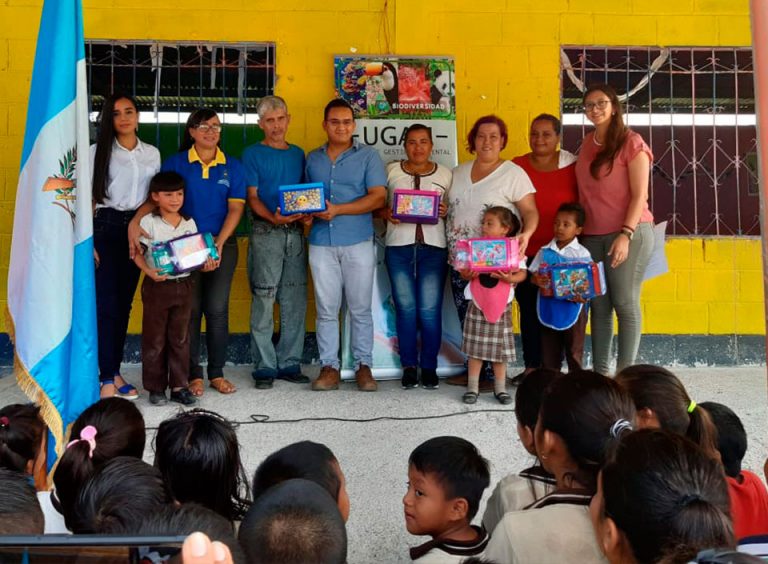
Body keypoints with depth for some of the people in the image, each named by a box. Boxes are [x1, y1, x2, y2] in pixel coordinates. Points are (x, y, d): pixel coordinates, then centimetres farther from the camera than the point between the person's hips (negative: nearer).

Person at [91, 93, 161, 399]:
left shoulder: (152, 153, 12)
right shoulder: (98, 151, 1)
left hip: (136, 229, 4)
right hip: (105, 227, -3)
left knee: (125, 303, 5)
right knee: (106, 303, -8)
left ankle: (113, 372, 14)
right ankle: (108, 379, -5)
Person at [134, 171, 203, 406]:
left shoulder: (189, 223, 8)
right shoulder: (149, 222, -4)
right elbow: (137, 253, -7)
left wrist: (205, 263, -10)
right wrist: (150, 272, -23)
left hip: (183, 285, 4)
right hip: (157, 285, -3)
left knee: (180, 338, 8)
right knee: (155, 339, 4)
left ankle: (179, 386, 16)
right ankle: (156, 387, 14)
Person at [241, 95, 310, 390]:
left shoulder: (298, 154, 16)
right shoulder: (253, 154, 3)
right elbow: (252, 197, -4)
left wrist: (307, 214, -4)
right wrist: (273, 218, -22)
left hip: (296, 233, 5)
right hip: (266, 233, -4)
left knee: (295, 302, 6)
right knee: (264, 302, -5)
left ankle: (289, 363, 15)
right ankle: (265, 367, 3)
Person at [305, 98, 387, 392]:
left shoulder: (367, 156, 3)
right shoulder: (312, 158, 15)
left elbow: (378, 197, -6)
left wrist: (337, 210, -14)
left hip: (358, 242, -2)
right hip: (321, 242, 3)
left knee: (360, 309, 2)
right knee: (326, 309, 3)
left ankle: (363, 366, 11)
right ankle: (329, 367, 10)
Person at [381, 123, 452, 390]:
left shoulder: (445, 174, 10)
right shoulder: (391, 170, 10)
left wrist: (445, 212, -8)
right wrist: (387, 214, -10)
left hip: (433, 247, 0)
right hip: (399, 247, 1)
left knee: (430, 311, -4)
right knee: (405, 308, 2)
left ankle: (429, 367, 11)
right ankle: (409, 366, 15)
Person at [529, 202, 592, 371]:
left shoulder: (582, 253, -2)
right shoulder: (545, 251, 6)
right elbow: (532, 274, 4)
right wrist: (536, 280, -19)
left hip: (573, 308, -3)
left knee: (574, 350, 6)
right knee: (549, 350, 9)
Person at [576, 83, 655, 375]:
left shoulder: (631, 142, -4)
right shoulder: (587, 143, 13)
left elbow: (639, 194, -9)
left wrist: (626, 235, -17)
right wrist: (577, 228, 8)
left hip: (629, 233, -5)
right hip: (592, 236, 5)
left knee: (625, 304, -4)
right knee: (598, 304, 5)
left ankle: (625, 372, 1)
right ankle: (599, 371, 10)